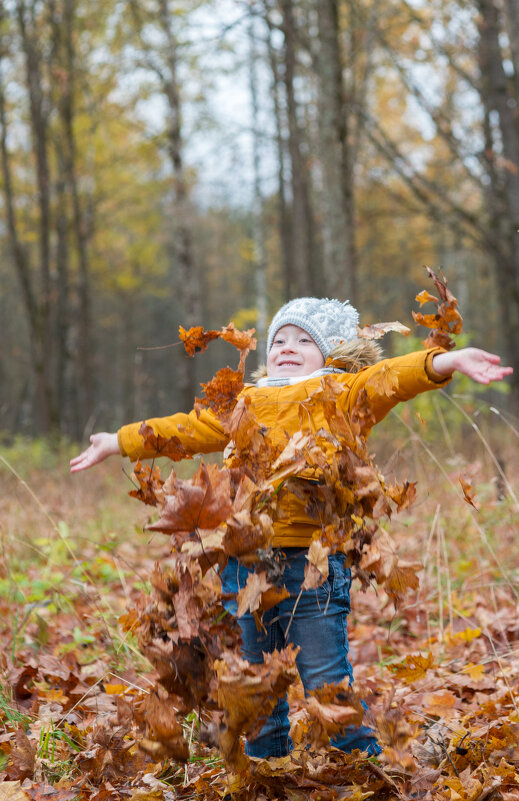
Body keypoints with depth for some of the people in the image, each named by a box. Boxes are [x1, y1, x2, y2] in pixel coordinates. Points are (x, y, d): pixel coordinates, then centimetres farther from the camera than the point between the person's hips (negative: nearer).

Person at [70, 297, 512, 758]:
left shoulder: (341, 395, 7)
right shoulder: (245, 404, 22)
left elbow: (392, 377, -10)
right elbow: (184, 430, 28)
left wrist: (446, 361, -28)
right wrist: (117, 443, 32)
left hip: (312, 558, -5)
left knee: (326, 681, -4)